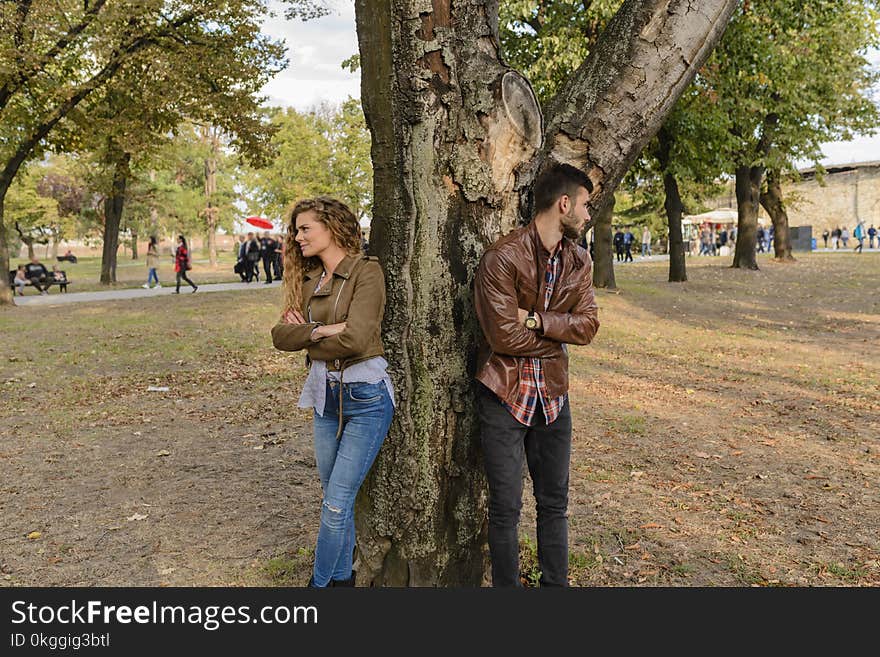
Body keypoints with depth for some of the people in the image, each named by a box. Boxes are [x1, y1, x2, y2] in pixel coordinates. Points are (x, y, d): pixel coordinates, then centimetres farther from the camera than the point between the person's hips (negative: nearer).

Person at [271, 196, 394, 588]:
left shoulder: (366, 271, -11)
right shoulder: (309, 280, 10)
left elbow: (354, 339, -22)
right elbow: (281, 335, 0)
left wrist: (305, 337, -6)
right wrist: (320, 331, -17)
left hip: (365, 396, -7)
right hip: (325, 395, 7)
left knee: (337, 502, -3)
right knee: (335, 499, 15)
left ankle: (319, 582, 11)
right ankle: (342, 577, 30)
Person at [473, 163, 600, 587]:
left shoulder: (579, 261, 5)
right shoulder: (502, 257, -16)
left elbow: (588, 325, -4)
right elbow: (505, 336, -21)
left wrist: (536, 320, -18)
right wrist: (559, 333, -8)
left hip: (553, 395, 6)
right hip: (504, 396, -6)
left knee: (554, 502, 16)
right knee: (505, 507, 6)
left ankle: (556, 582, 31)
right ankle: (506, 584, 23)